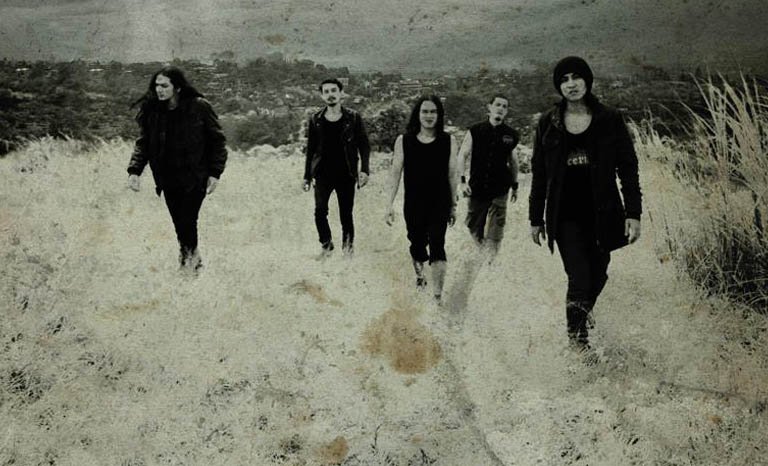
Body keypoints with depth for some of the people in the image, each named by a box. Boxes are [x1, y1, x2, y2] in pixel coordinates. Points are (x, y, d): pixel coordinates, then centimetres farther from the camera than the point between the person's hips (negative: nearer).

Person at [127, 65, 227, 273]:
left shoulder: (199, 107, -12)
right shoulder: (151, 111, -2)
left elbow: (217, 140, -5)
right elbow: (142, 143, 2)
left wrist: (215, 173, -9)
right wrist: (134, 170, -12)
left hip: (194, 178, -4)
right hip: (167, 180, 4)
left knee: (187, 221, -9)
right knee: (179, 224, 9)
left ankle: (189, 259, 11)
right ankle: (194, 261, 29)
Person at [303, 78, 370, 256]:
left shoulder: (353, 118, 1)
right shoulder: (315, 120, 6)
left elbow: (364, 146, 3)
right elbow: (310, 149, 12)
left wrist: (364, 170, -9)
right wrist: (307, 176, 11)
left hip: (346, 174, -1)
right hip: (323, 173, 1)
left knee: (346, 214, 2)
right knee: (320, 211, -11)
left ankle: (348, 247, 19)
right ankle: (326, 244, 8)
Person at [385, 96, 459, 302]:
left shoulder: (448, 141, 0)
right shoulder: (404, 141, -1)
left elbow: (452, 174, 5)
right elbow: (395, 173, 0)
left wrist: (453, 205, 8)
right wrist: (390, 204, -5)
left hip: (440, 203, -1)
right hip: (413, 203, 1)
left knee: (437, 245, -11)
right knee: (417, 244, 14)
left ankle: (438, 296, -9)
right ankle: (419, 276, 43)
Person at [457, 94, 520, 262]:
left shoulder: (511, 135, 2)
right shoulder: (475, 131, -2)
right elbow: (462, 156, 0)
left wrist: (515, 186, 17)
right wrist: (462, 181, -9)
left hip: (500, 190, 0)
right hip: (477, 189, 0)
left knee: (495, 231, -4)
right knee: (474, 226, 11)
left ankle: (491, 259, 6)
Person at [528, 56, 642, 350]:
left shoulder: (609, 120, 1)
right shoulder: (548, 124, 3)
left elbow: (628, 168, 2)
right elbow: (539, 174, 8)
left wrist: (634, 213, -5)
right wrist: (536, 219, 8)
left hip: (602, 214, 1)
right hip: (566, 216, -1)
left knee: (597, 276, 9)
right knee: (579, 279, -10)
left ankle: (582, 314, 40)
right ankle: (577, 340, 2)